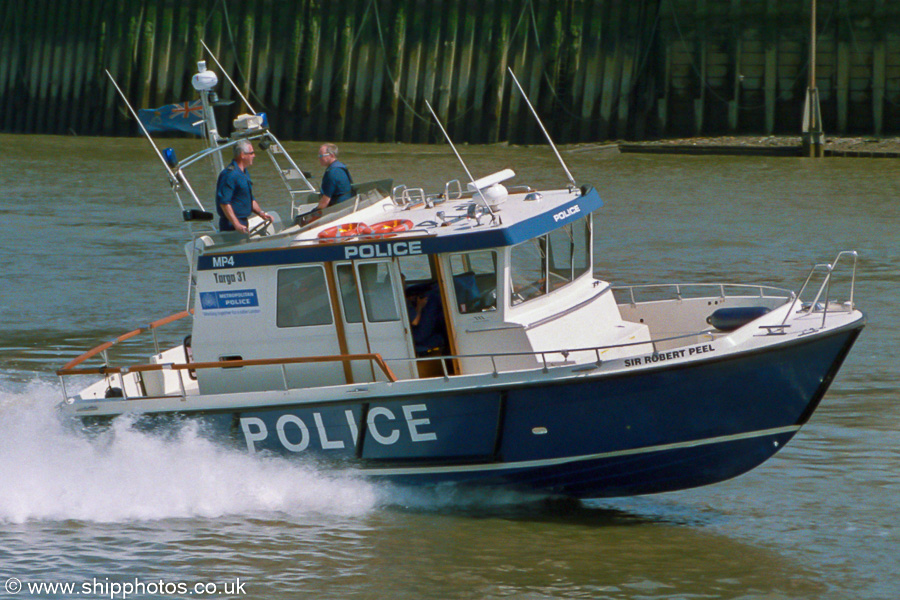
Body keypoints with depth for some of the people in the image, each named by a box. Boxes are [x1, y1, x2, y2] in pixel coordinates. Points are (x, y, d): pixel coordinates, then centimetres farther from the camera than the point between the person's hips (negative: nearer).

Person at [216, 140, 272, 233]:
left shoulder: (245, 173, 18)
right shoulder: (230, 174, -16)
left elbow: (250, 199, 28)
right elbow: (224, 202, -23)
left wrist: (261, 212, 11)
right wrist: (236, 224, -27)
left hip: (242, 223, 10)